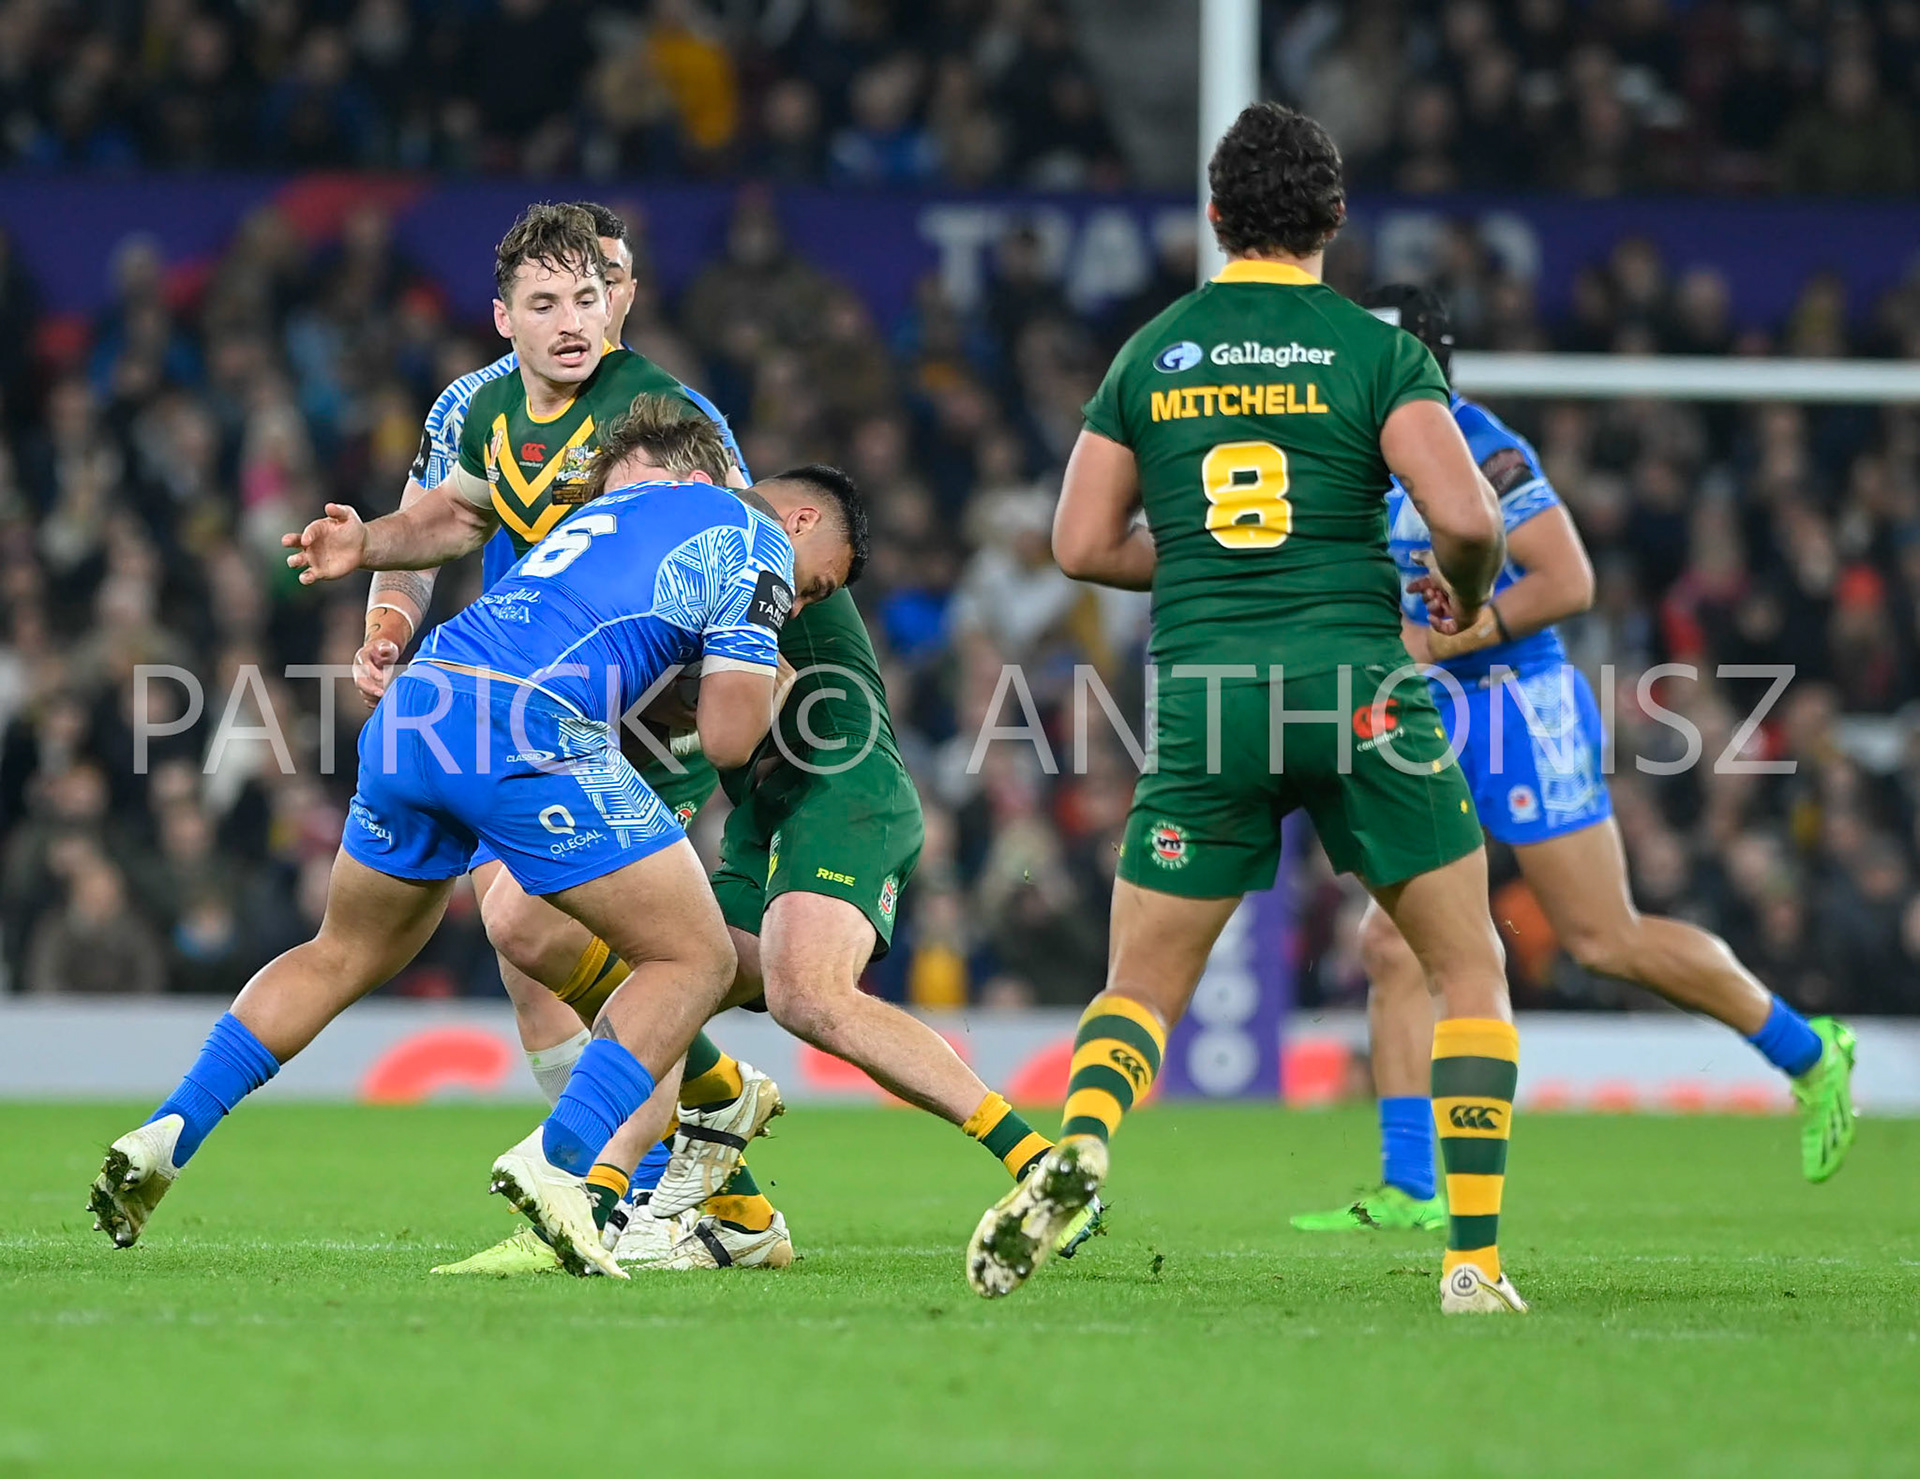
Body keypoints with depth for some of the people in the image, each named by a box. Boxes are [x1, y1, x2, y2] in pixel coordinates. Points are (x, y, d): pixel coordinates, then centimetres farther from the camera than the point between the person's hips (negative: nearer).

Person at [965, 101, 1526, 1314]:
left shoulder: (1151, 354, 10)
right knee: (1471, 971, 12)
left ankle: (1077, 1146, -21)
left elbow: (1083, 544, 11)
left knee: (1143, 987, 12)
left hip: (1203, 697, 2)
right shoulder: (1376, 350, 0)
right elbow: (1466, 518, -11)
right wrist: (1466, 599, 11)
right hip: (1358, 689, -2)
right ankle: (1476, 1260, 2)